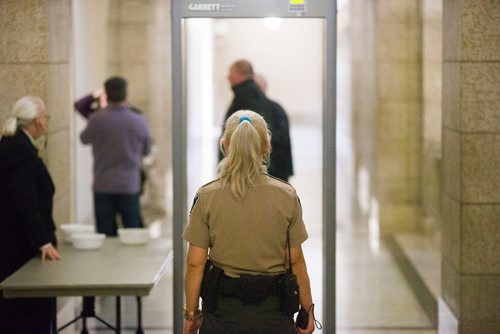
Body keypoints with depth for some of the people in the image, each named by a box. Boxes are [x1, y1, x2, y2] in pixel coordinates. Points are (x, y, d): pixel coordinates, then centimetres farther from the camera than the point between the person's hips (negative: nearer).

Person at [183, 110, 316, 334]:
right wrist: (307, 309, 9)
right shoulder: (286, 196, -4)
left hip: (223, 309, 0)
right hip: (272, 311, 0)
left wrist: (191, 313, 6)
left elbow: (195, 263, -4)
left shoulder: (207, 197, -5)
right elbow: (295, 261, -2)